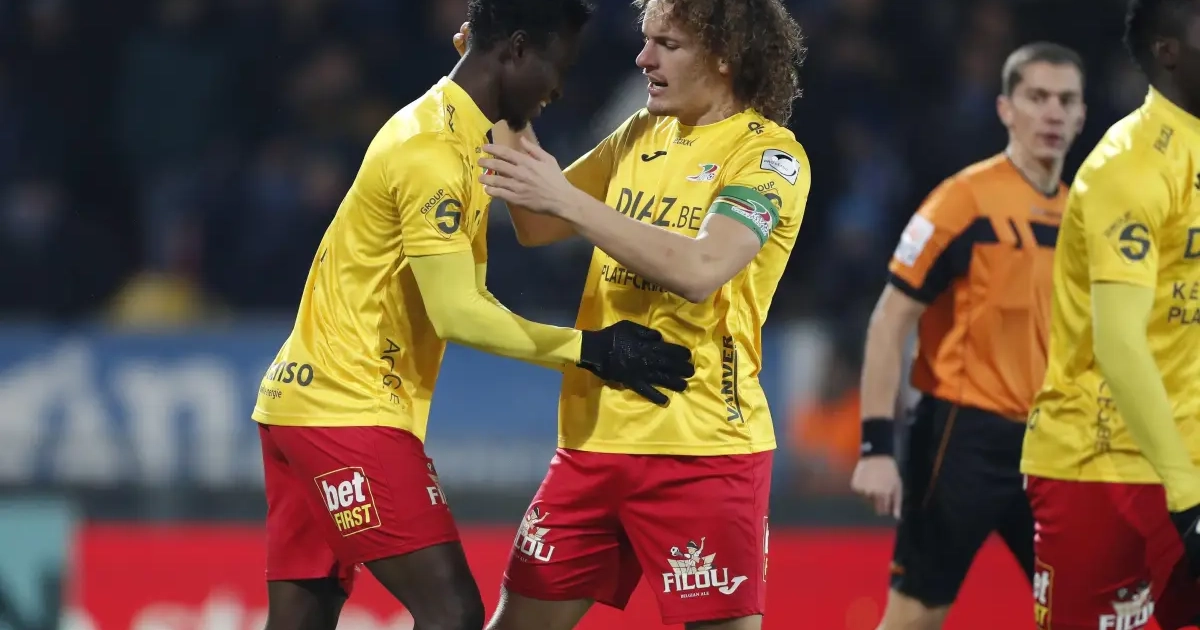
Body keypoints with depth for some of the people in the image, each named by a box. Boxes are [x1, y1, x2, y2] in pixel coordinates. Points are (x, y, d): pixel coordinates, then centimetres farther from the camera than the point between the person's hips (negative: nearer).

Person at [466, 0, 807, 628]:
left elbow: (700, 270, -25)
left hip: (703, 450, -7)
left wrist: (567, 200, -25)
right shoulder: (642, 134, 13)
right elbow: (537, 225, 16)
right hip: (594, 436, 7)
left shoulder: (770, 153, -10)